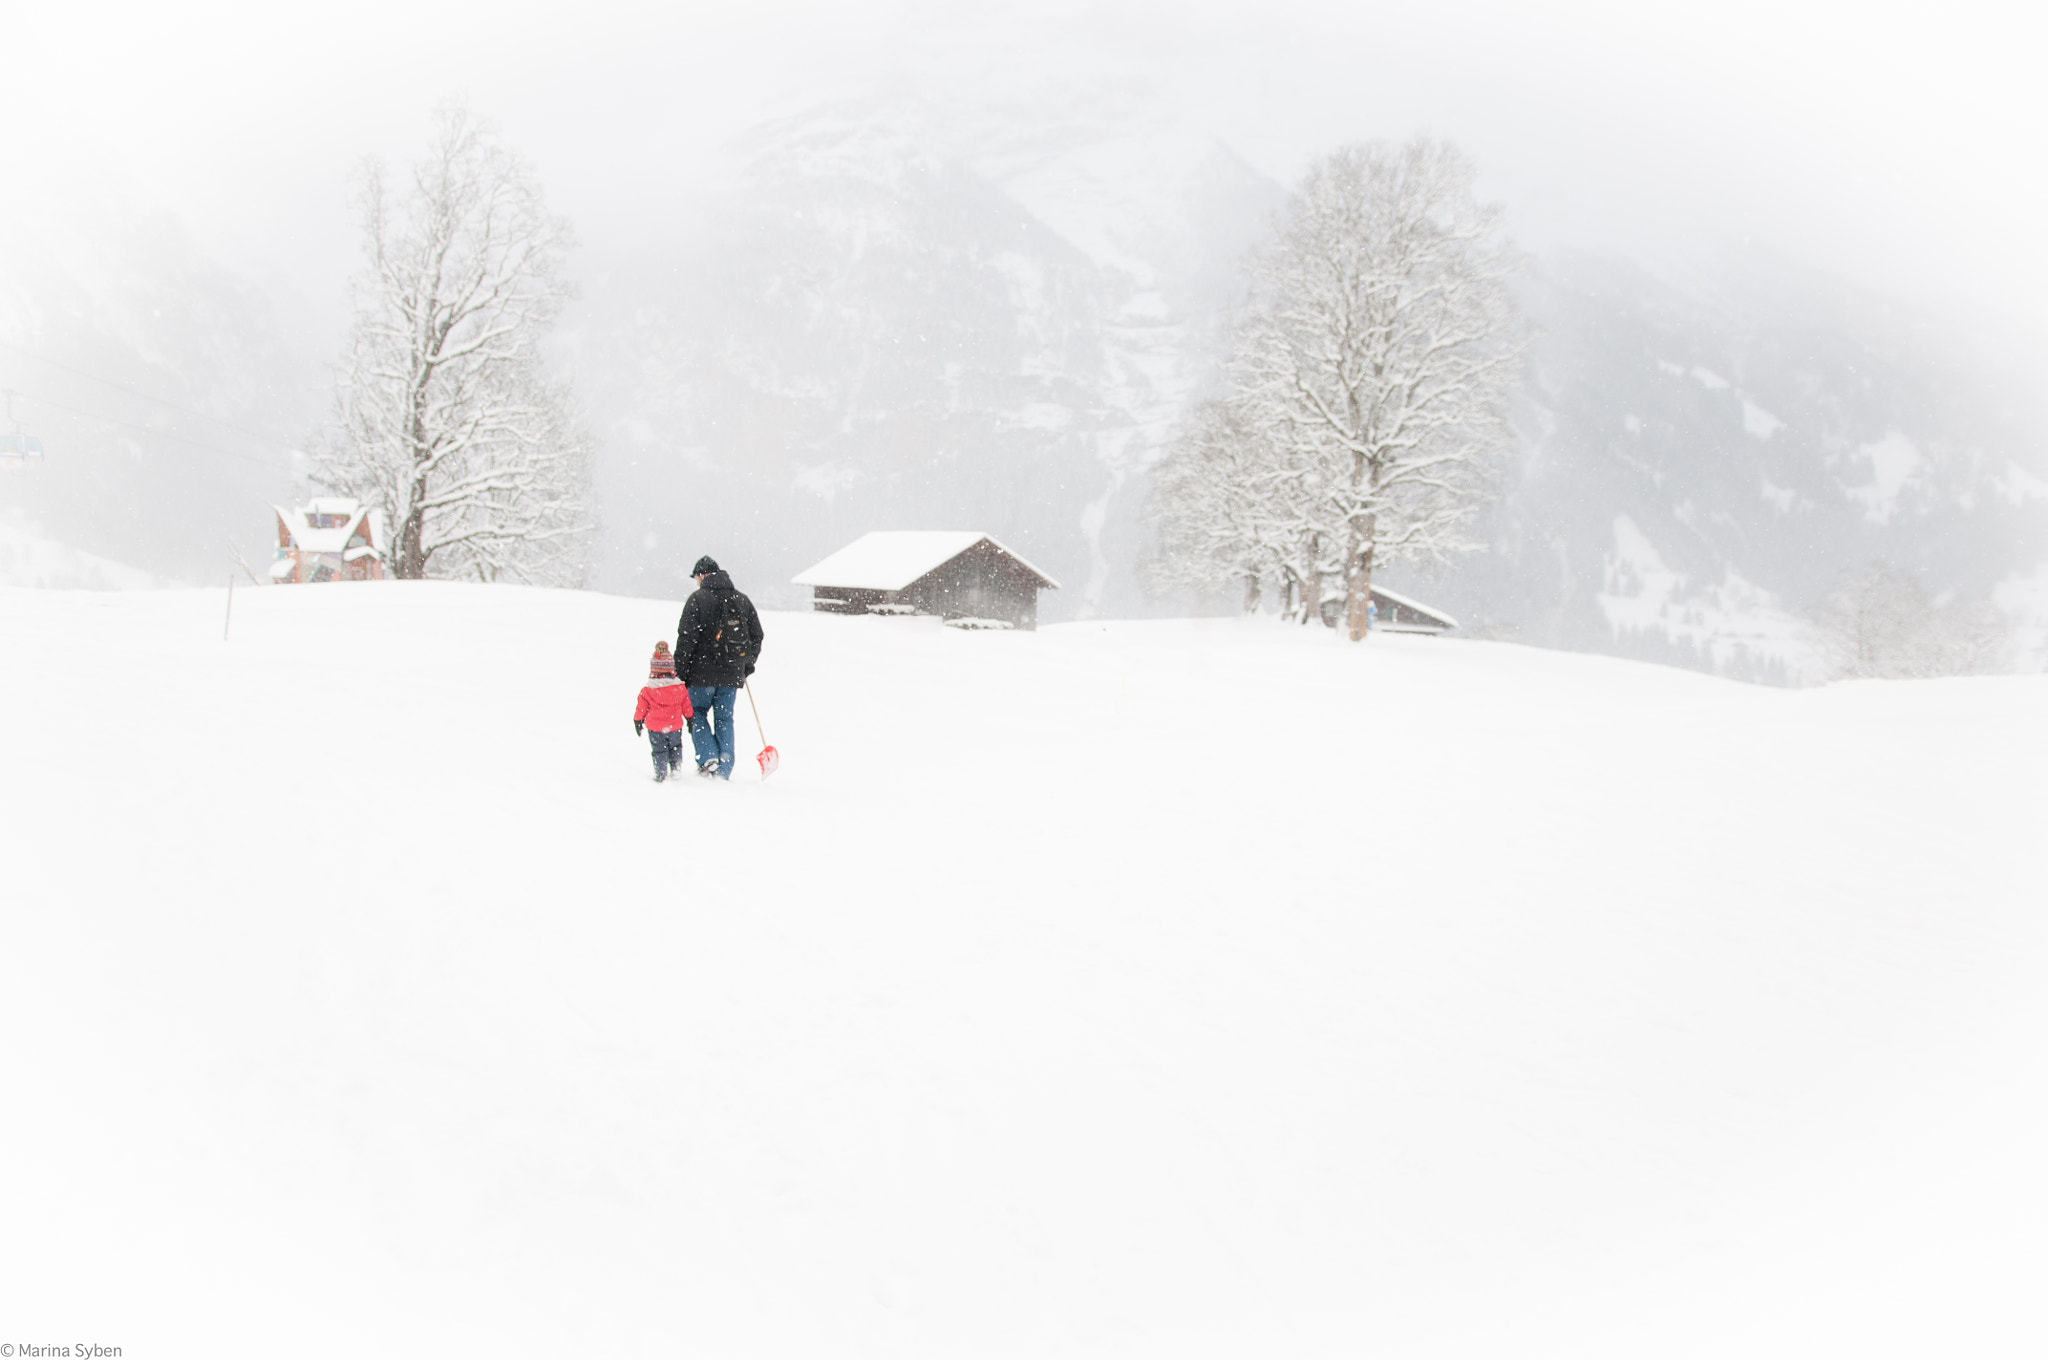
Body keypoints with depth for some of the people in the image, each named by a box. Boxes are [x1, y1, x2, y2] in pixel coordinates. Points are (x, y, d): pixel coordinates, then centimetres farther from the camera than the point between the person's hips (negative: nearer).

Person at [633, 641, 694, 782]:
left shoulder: (647, 690, -12)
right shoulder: (680, 687, -5)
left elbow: (641, 708, -4)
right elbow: (686, 706, 5)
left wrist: (638, 722, 10)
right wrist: (690, 719, 18)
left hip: (655, 728, -2)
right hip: (675, 726, 2)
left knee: (659, 751, 9)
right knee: (675, 748, 22)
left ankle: (660, 774, 8)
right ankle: (676, 769, 20)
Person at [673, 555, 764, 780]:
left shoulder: (697, 600, -8)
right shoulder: (742, 600, 8)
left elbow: (686, 638, -11)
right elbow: (756, 636, 13)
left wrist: (680, 671, -5)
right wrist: (747, 667, 24)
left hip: (703, 673, -4)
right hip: (732, 674, 4)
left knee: (697, 713, 13)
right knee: (724, 719, 11)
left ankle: (707, 757, -4)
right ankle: (723, 771, 8)